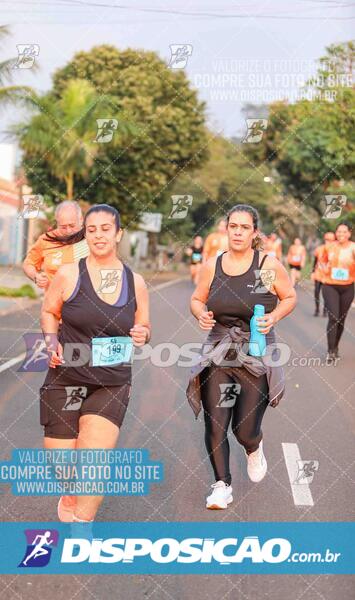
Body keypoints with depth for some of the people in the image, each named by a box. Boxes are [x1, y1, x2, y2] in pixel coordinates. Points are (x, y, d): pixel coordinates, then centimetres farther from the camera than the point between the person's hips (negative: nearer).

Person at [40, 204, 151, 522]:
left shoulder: (135, 282, 3)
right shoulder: (69, 274, -4)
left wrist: (142, 335, -9)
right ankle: (70, 496, 42)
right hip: (66, 381, -1)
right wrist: (52, 342, -8)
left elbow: (144, 327, 14)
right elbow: (49, 312, 9)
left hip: (113, 385, 1)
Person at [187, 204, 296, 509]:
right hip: (217, 355, 2)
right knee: (215, 427, -2)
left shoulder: (269, 265, -6)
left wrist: (274, 317, -13)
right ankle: (222, 485, 19)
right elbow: (196, 299, 13)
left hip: (257, 356, -2)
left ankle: (254, 448, 38)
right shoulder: (212, 266, 1)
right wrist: (201, 315, -9)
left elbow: (290, 297, 5)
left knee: (244, 431, 0)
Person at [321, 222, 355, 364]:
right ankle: (331, 352, -7)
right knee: (333, 318, -13)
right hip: (330, 287, -1)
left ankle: (335, 347, 34)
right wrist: (325, 268, -2)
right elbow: (324, 261, 18)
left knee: (341, 319, 13)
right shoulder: (329, 247, 0)